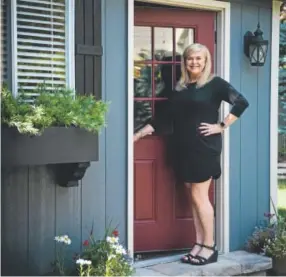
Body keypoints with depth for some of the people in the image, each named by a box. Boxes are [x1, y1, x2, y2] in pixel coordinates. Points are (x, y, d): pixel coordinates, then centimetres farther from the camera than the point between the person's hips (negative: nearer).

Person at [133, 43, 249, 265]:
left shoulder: (215, 83, -4)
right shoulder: (180, 88, 13)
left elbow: (242, 103, -10)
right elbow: (166, 116, 14)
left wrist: (221, 126, -11)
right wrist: (140, 133, 11)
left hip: (205, 148, -6)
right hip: (184, 149, 6)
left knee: (199, 196, -6)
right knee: (195, 198, 8)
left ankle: (210, 247, 4)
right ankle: (199, 245, 15)